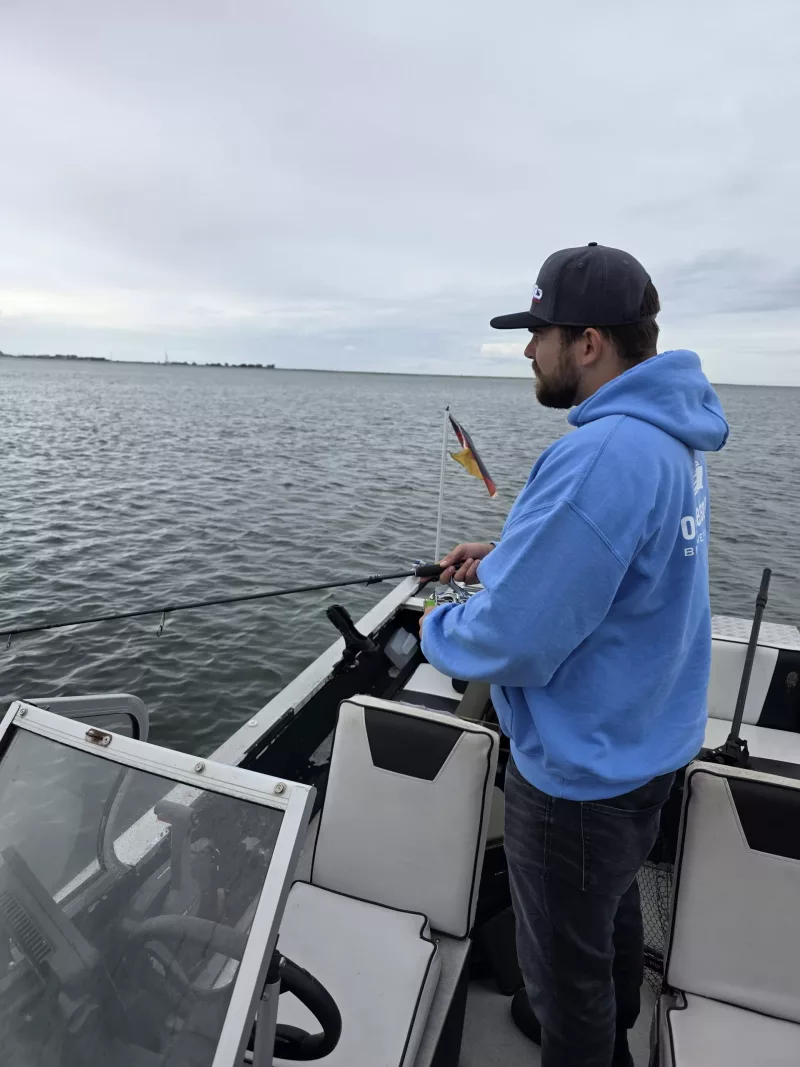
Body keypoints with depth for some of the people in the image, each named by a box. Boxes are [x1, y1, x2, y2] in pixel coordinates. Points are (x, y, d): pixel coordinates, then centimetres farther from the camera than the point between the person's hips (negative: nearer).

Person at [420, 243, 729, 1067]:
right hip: (645, 744, 10)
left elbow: (512, 646, -31)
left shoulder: (600, 456, -32)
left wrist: (436, 629, -10)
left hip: (582, 768, -10)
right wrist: (509, 557, 5)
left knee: (568, 955, 17)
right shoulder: (669, 436, 0)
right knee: (613, 906, 32)